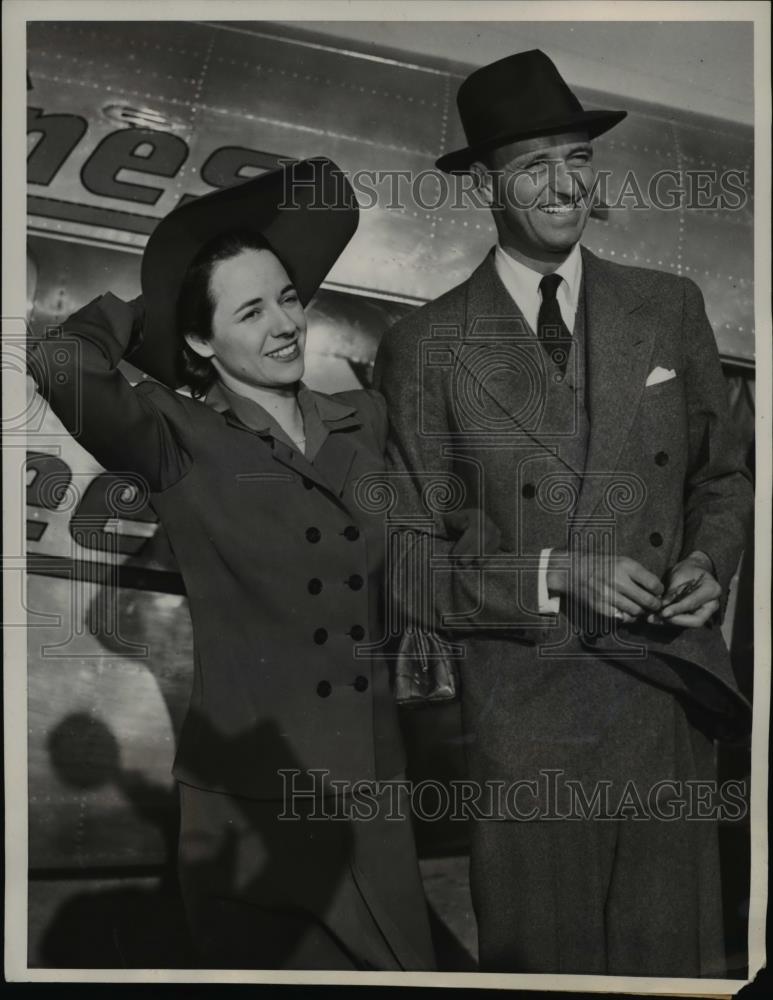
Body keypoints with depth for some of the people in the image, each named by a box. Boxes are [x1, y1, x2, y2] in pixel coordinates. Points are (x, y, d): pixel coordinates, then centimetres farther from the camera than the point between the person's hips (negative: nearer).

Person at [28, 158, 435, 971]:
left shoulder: (366, 422, 5)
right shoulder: (179, 440, -8)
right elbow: (61, 363, -24)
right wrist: (135, 316, -6)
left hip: (373, 789, 4)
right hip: (250, 806, -3)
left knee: (404, 967, 15)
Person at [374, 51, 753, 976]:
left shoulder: (670, 308, 4)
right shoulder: (426, 349, -7)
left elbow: (721, 476, 14)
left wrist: (709, 563, -5)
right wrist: (555, 577, -18)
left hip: (673, 697, 3)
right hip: (526, 719, -3)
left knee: (672, 952, 19)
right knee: (540, 956, 15)